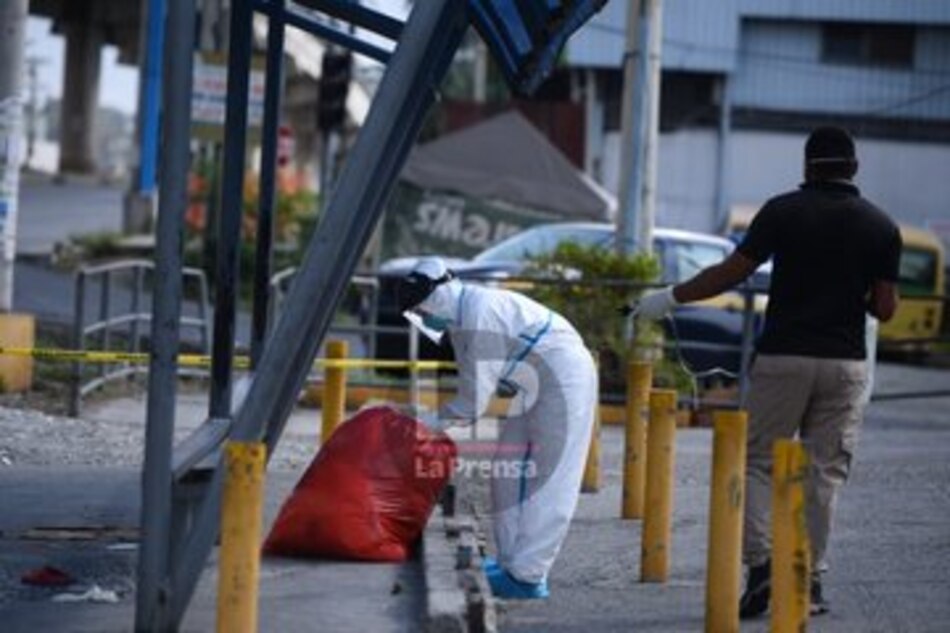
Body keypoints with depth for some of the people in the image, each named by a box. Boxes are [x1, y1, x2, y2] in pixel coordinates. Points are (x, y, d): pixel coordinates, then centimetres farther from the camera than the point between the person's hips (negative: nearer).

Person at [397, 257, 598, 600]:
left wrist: (429, 423, -13)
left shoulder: (479, 316, -23)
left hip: (564, 381, -10)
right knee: (511, 472, 11)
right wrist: (437, 420, 1)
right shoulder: (461, 317, 8)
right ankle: (513, 562, 16)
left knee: (546, 482, -9)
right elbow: (473, 388, 12)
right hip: (537, 386, 10)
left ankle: (527, 576, -9)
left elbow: (474, 401, -22)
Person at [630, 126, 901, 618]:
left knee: (757, 462, 7)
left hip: (782, 356, -2)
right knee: (823, 472, 7)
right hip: (845, 362, 2)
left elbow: (732, 273, -4)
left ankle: (760, 563, -10)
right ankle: (809, 581, 7)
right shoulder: (881, 227, 3)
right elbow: (885, 308, 1)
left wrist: (672, 297, 5)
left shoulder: (783, 211, -3)